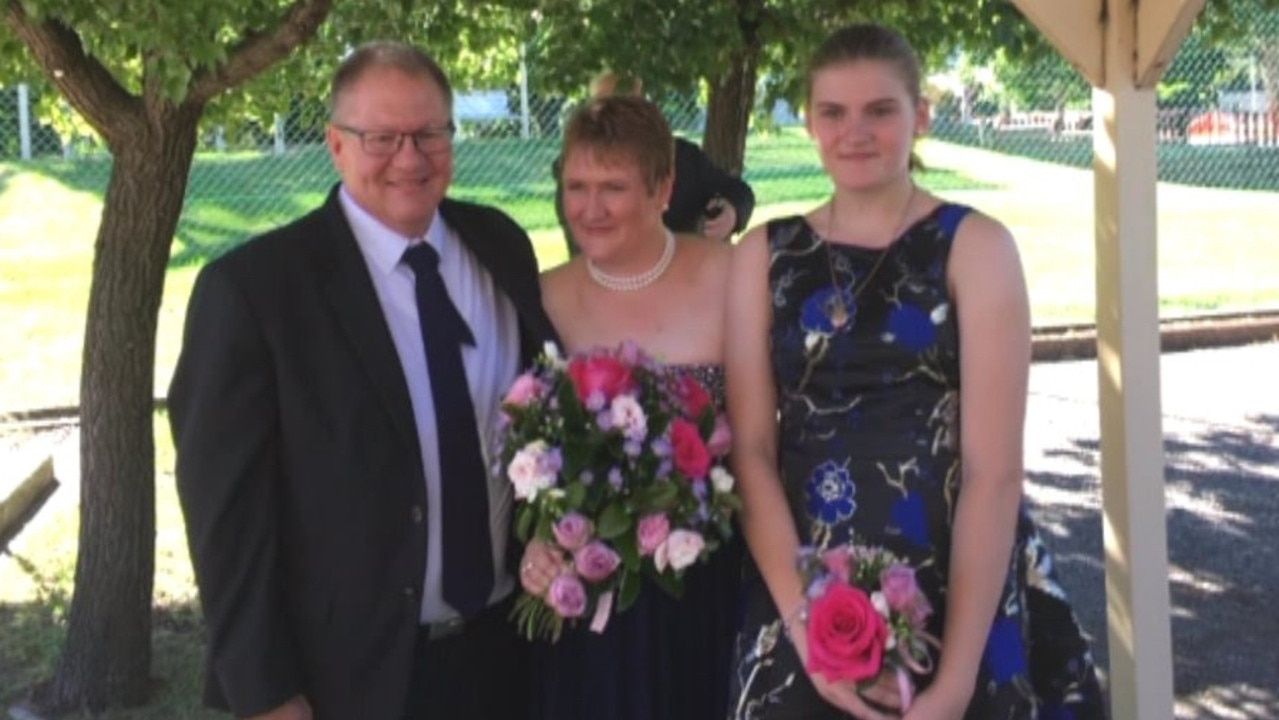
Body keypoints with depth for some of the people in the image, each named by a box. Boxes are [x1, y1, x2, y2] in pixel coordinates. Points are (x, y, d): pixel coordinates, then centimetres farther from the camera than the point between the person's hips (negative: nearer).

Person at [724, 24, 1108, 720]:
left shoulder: (976, 247, -4)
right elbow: (750, 449, -2)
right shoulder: (764, 256, 4)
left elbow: (995, 469, -11)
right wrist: (808, 628, -14)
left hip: (959, 596, -2)